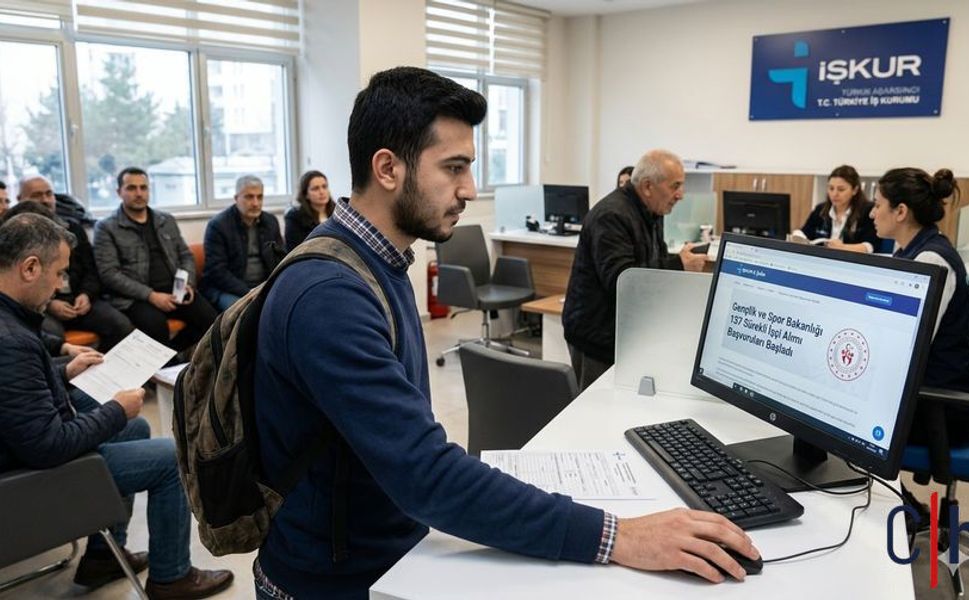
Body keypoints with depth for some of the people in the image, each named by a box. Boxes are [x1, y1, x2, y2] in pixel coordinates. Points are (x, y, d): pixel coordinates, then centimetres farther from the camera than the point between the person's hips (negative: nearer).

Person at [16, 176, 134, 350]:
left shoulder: (73, 228, 19)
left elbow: (91, 269, 17)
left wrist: (86, 294, -4)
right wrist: (48, 304, -16)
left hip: (77, 299, 4)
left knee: (123, 326, -20)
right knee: (52, 337, -37)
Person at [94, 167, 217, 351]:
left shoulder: (167, 221, 19)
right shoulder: (106, 227, 4)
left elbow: (186, 255, 21)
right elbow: (109, 273, -5)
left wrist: (188, 284, -2)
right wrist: (150, 295, -16)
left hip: (175, 291, 4)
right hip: (136, 298, -4)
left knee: (211, 319, -23)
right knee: (156, 325, -36)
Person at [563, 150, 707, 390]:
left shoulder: (651, 212, 11)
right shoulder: (611, 216, -20)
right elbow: (619, 279, -28)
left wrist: (681, 262, -3)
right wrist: (677, 265, -25)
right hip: (598, 334, -9)